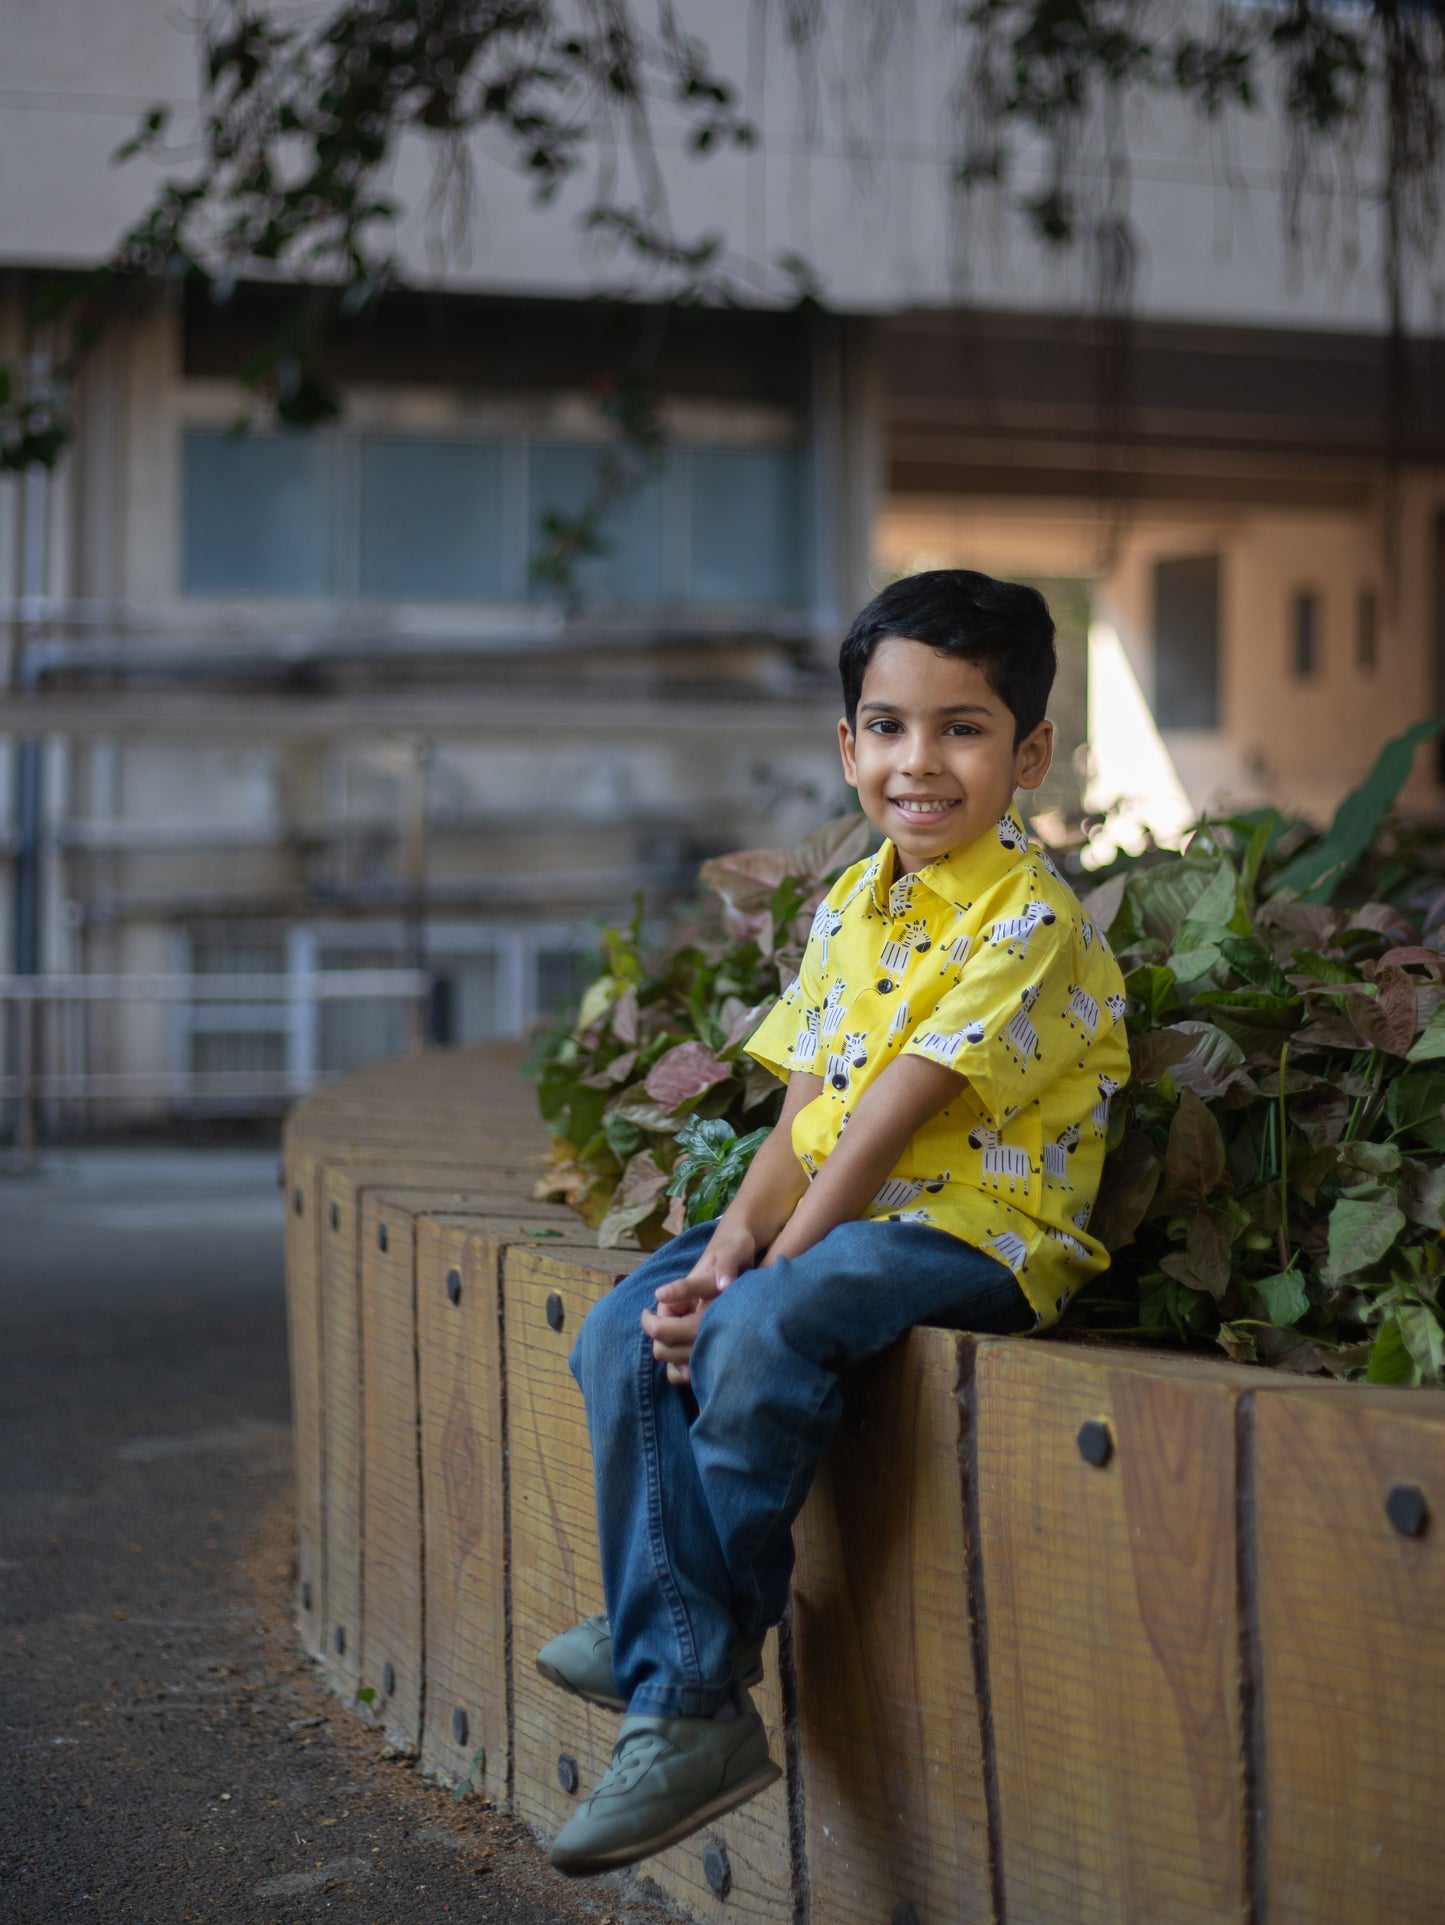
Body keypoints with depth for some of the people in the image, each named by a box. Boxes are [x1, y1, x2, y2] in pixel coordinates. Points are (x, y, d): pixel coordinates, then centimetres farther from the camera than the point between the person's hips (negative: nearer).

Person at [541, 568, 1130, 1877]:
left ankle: (712, 1636, -8)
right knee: (625, 1338, -12)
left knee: (755, 1338, -32)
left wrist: (770, 1269, -18)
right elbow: (803, 1125, 8)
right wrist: (727, 1249, -9)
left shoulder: (1028, 923, -13)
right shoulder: (852, 906, 12)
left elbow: (887, 1124, -18)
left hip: (977, 1229, -8)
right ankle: (684, 1707, -16)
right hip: (840, 1216, 8)